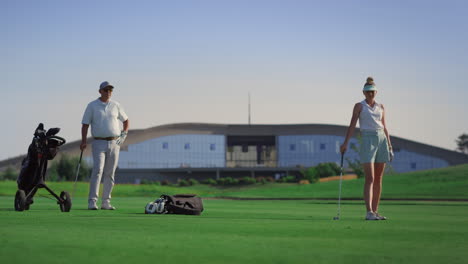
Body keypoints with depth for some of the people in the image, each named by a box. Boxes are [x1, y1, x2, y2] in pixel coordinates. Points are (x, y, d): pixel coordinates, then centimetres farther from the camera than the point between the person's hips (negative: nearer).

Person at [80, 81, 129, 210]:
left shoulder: (116, 105, 10)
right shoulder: (92, 106, 2)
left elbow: (126, 120, 22)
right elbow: (85, 124, 1)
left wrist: (124, 134, 6)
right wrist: (84, 141, -10)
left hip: (115, 143, 3)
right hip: (99, 143, -3)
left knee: (110, 174, 4)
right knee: (98, 170, -16)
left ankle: (106, 202, 9)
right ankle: (92, 201, -19)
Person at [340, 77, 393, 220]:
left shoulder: (381, 107, 14)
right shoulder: (359, 106, 3)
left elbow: (384, 127, 18)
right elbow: (352, 125, -4)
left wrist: (390, 146, 13)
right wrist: (345, 143, -14)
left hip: (382, 140, 5)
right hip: (367, 140, -5)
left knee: (378, 179, 5)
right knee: (370, 178, -14)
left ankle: (375, 211, 9)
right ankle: (369, 212, -20)